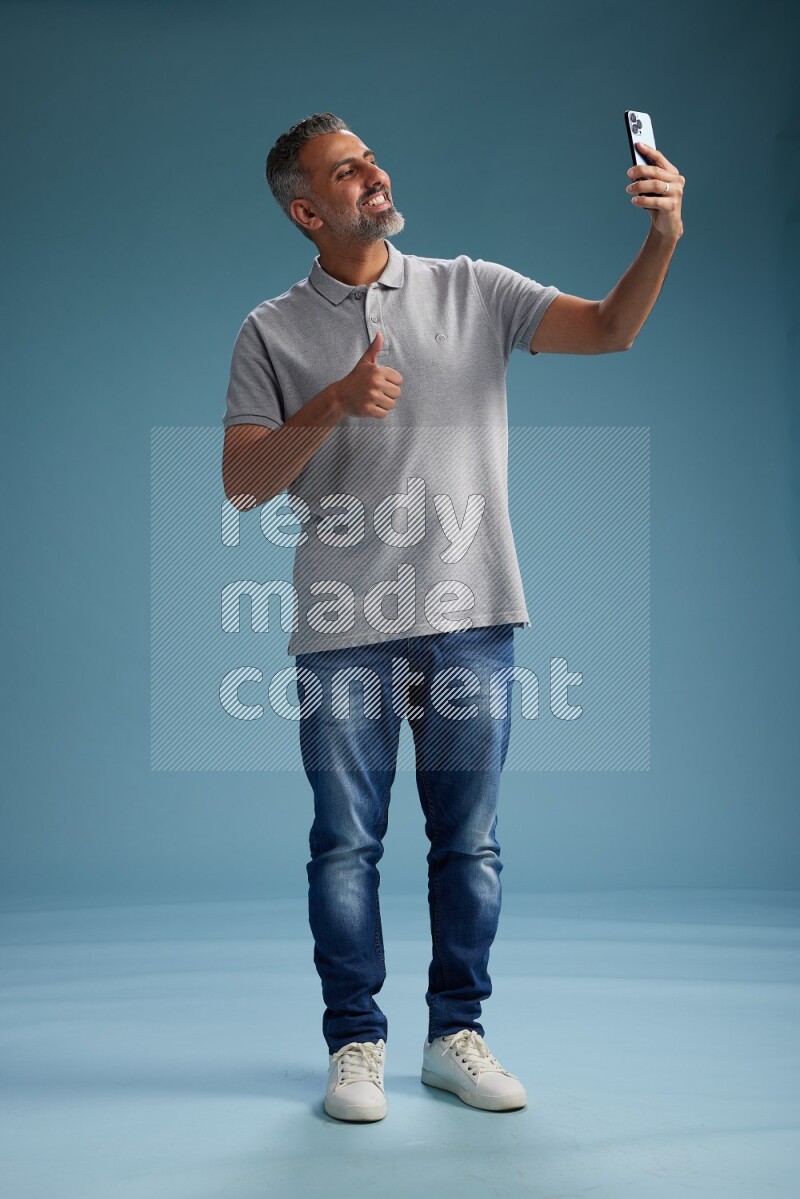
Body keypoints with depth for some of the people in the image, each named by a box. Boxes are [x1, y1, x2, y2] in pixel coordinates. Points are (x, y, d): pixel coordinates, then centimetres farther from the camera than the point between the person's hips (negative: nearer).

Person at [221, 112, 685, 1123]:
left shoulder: (472, 290, 9)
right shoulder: (271, 333, 6)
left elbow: (610, 329, 0)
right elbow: (241, 484, -1)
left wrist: (663, 236, -16)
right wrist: (333, 406, -15)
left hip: (470, 614, 1)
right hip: (344, 628, -1)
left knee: (469, 840, 7)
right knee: (346, 843, 5)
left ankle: (456, 1033, 23)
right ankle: (356, 1043, 20)